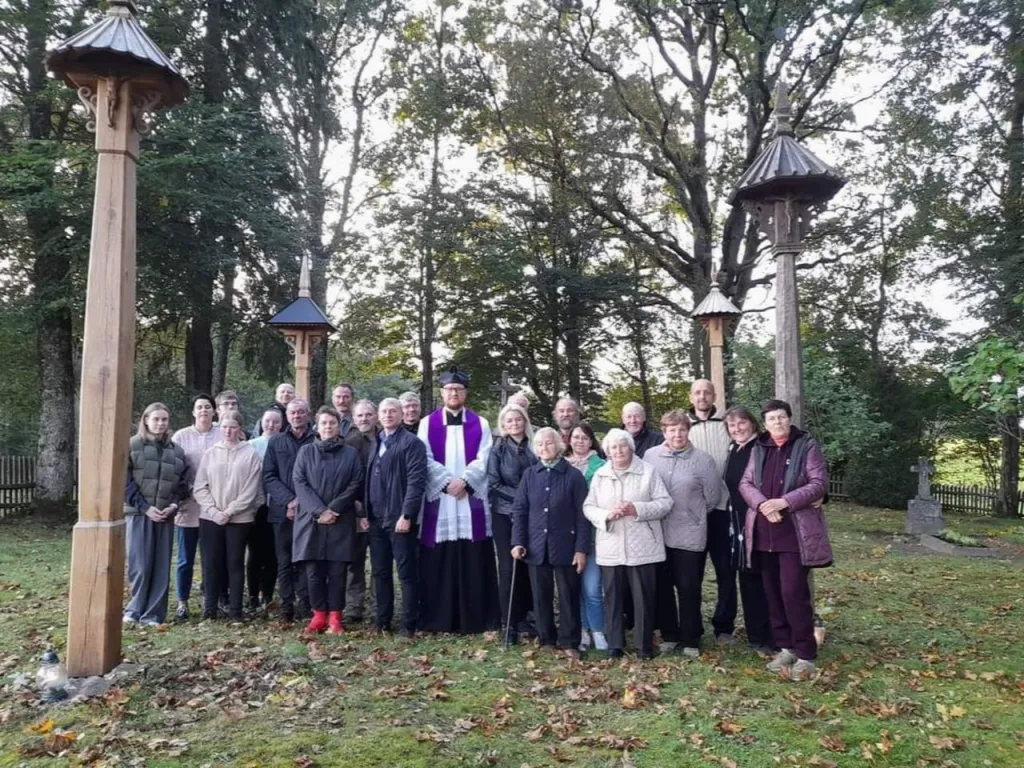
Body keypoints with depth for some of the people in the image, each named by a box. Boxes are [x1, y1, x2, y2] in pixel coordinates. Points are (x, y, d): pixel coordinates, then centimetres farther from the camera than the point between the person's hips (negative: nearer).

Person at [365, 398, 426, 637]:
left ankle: (409, 625, 6)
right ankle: (382, 621, 23)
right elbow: (368, 480, 18)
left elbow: (416, 481, -13)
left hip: (399, 518, -7)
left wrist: (406, 515, -19)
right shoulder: (375, 443, 17)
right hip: (376, 518, 7)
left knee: (406, 573, 0)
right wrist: (365, 513, 11)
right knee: (380, 572, 13)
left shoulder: (412, 442, -5)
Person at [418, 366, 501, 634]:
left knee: (474, 562, 1)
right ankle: (438, 619, 11)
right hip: (439, 500, 0)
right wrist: (448, 483, -12)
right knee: (438, 563, 2)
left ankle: (476, 619, 9)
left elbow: (483, 459, 0)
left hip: (472, 500, 0)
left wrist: (464, 481, -14)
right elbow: (426, 460, -1)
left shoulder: (480, 424, 9)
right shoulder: (428, 423, 8)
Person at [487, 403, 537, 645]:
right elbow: (494, 484, -6)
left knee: (528, 566, 4)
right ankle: (509, 623, 6)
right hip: (505, 514, -2)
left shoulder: (534, 448, 6)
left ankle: (526, 617, 19)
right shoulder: (498, 450, 0)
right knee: (509, 568, -1)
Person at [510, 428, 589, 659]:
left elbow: (582, 515, -5)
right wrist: (518, 541, -4)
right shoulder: (529, 474, 5)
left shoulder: (573, 475, -4)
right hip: (537, 546, 3)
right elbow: (519, 509, 5)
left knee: (568, 596, 5)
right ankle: (546, 640, 25)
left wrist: (581, 548, -9)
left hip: (565, 546, -3)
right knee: (541, 596, 11)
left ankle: (569, 642, 16)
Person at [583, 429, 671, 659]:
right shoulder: (600, 475, 8)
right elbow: (588, 507, 7)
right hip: (610, 548, 2)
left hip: (642, 547, -2)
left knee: (644, 597, 6)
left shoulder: (648, 471, 1)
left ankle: (645, 646, 19)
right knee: (613, 597, 8)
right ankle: (614, 645, 19)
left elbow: (665, 502, -4)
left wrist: (637, 509, -17)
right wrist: (606, 514, -14)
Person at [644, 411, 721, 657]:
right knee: (662, 587, 12)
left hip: (690, 534, -3)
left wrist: (693, 514, 8)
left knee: (689, 588, 4)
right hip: (658, 533, 3)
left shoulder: (702, 460, -8)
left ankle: (691, 640, 18)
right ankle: (669, 635, 28)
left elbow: (712, 495, -1)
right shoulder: (650, 456, -2)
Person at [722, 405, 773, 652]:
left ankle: (771, 637, 8)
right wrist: (732, 519, 16)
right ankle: (755, 633, 23)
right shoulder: (733, 452, 12)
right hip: (739, 524, 7)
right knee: (747, 580, 13)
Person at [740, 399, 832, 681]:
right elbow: (745, 483, 6)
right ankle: (785, 647, 21)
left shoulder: (807, 446, -2)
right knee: (773, 593, 9)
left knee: (793, 592, -8)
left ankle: (806, 655, 5)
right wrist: (762, 504, -14)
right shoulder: (758, 449, 11)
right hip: (764, 533, 5)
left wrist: (785, 502, -19)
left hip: (795, 532, -5)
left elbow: (819, 484, -9)